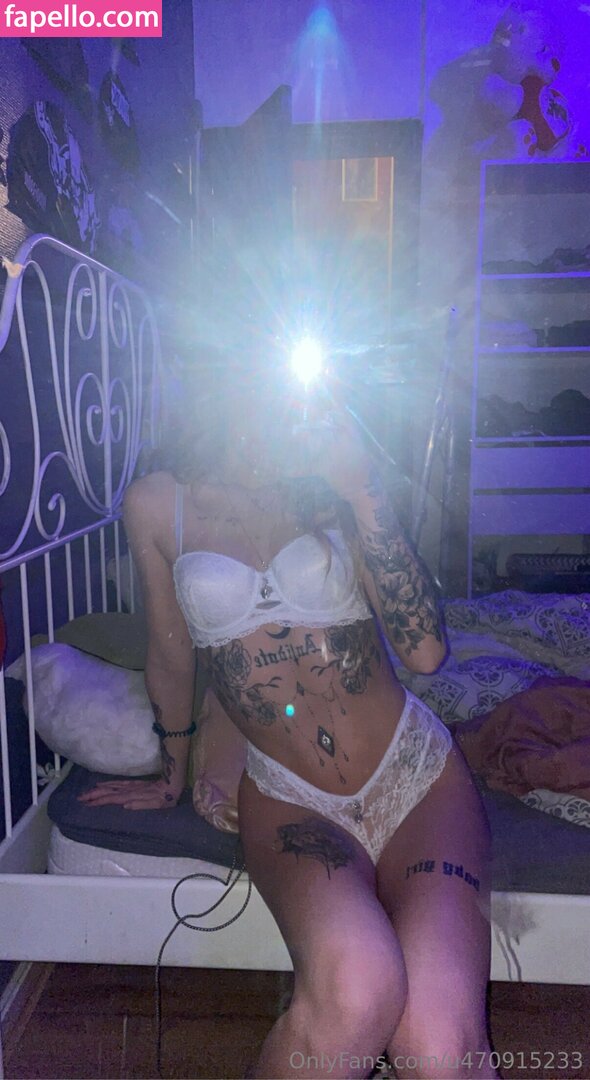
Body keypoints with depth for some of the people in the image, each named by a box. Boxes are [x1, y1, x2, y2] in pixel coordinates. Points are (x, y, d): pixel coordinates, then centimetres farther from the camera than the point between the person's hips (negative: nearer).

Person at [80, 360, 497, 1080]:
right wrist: (171, 780, 24)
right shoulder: (160, 506, 2)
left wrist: (362, 489, -14)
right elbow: (171, 656, 14)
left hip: (418, 777, 1)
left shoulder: (333, 493, 2)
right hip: (288, 801, 0)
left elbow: (425, 650, -9)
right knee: (356, 989, -31)